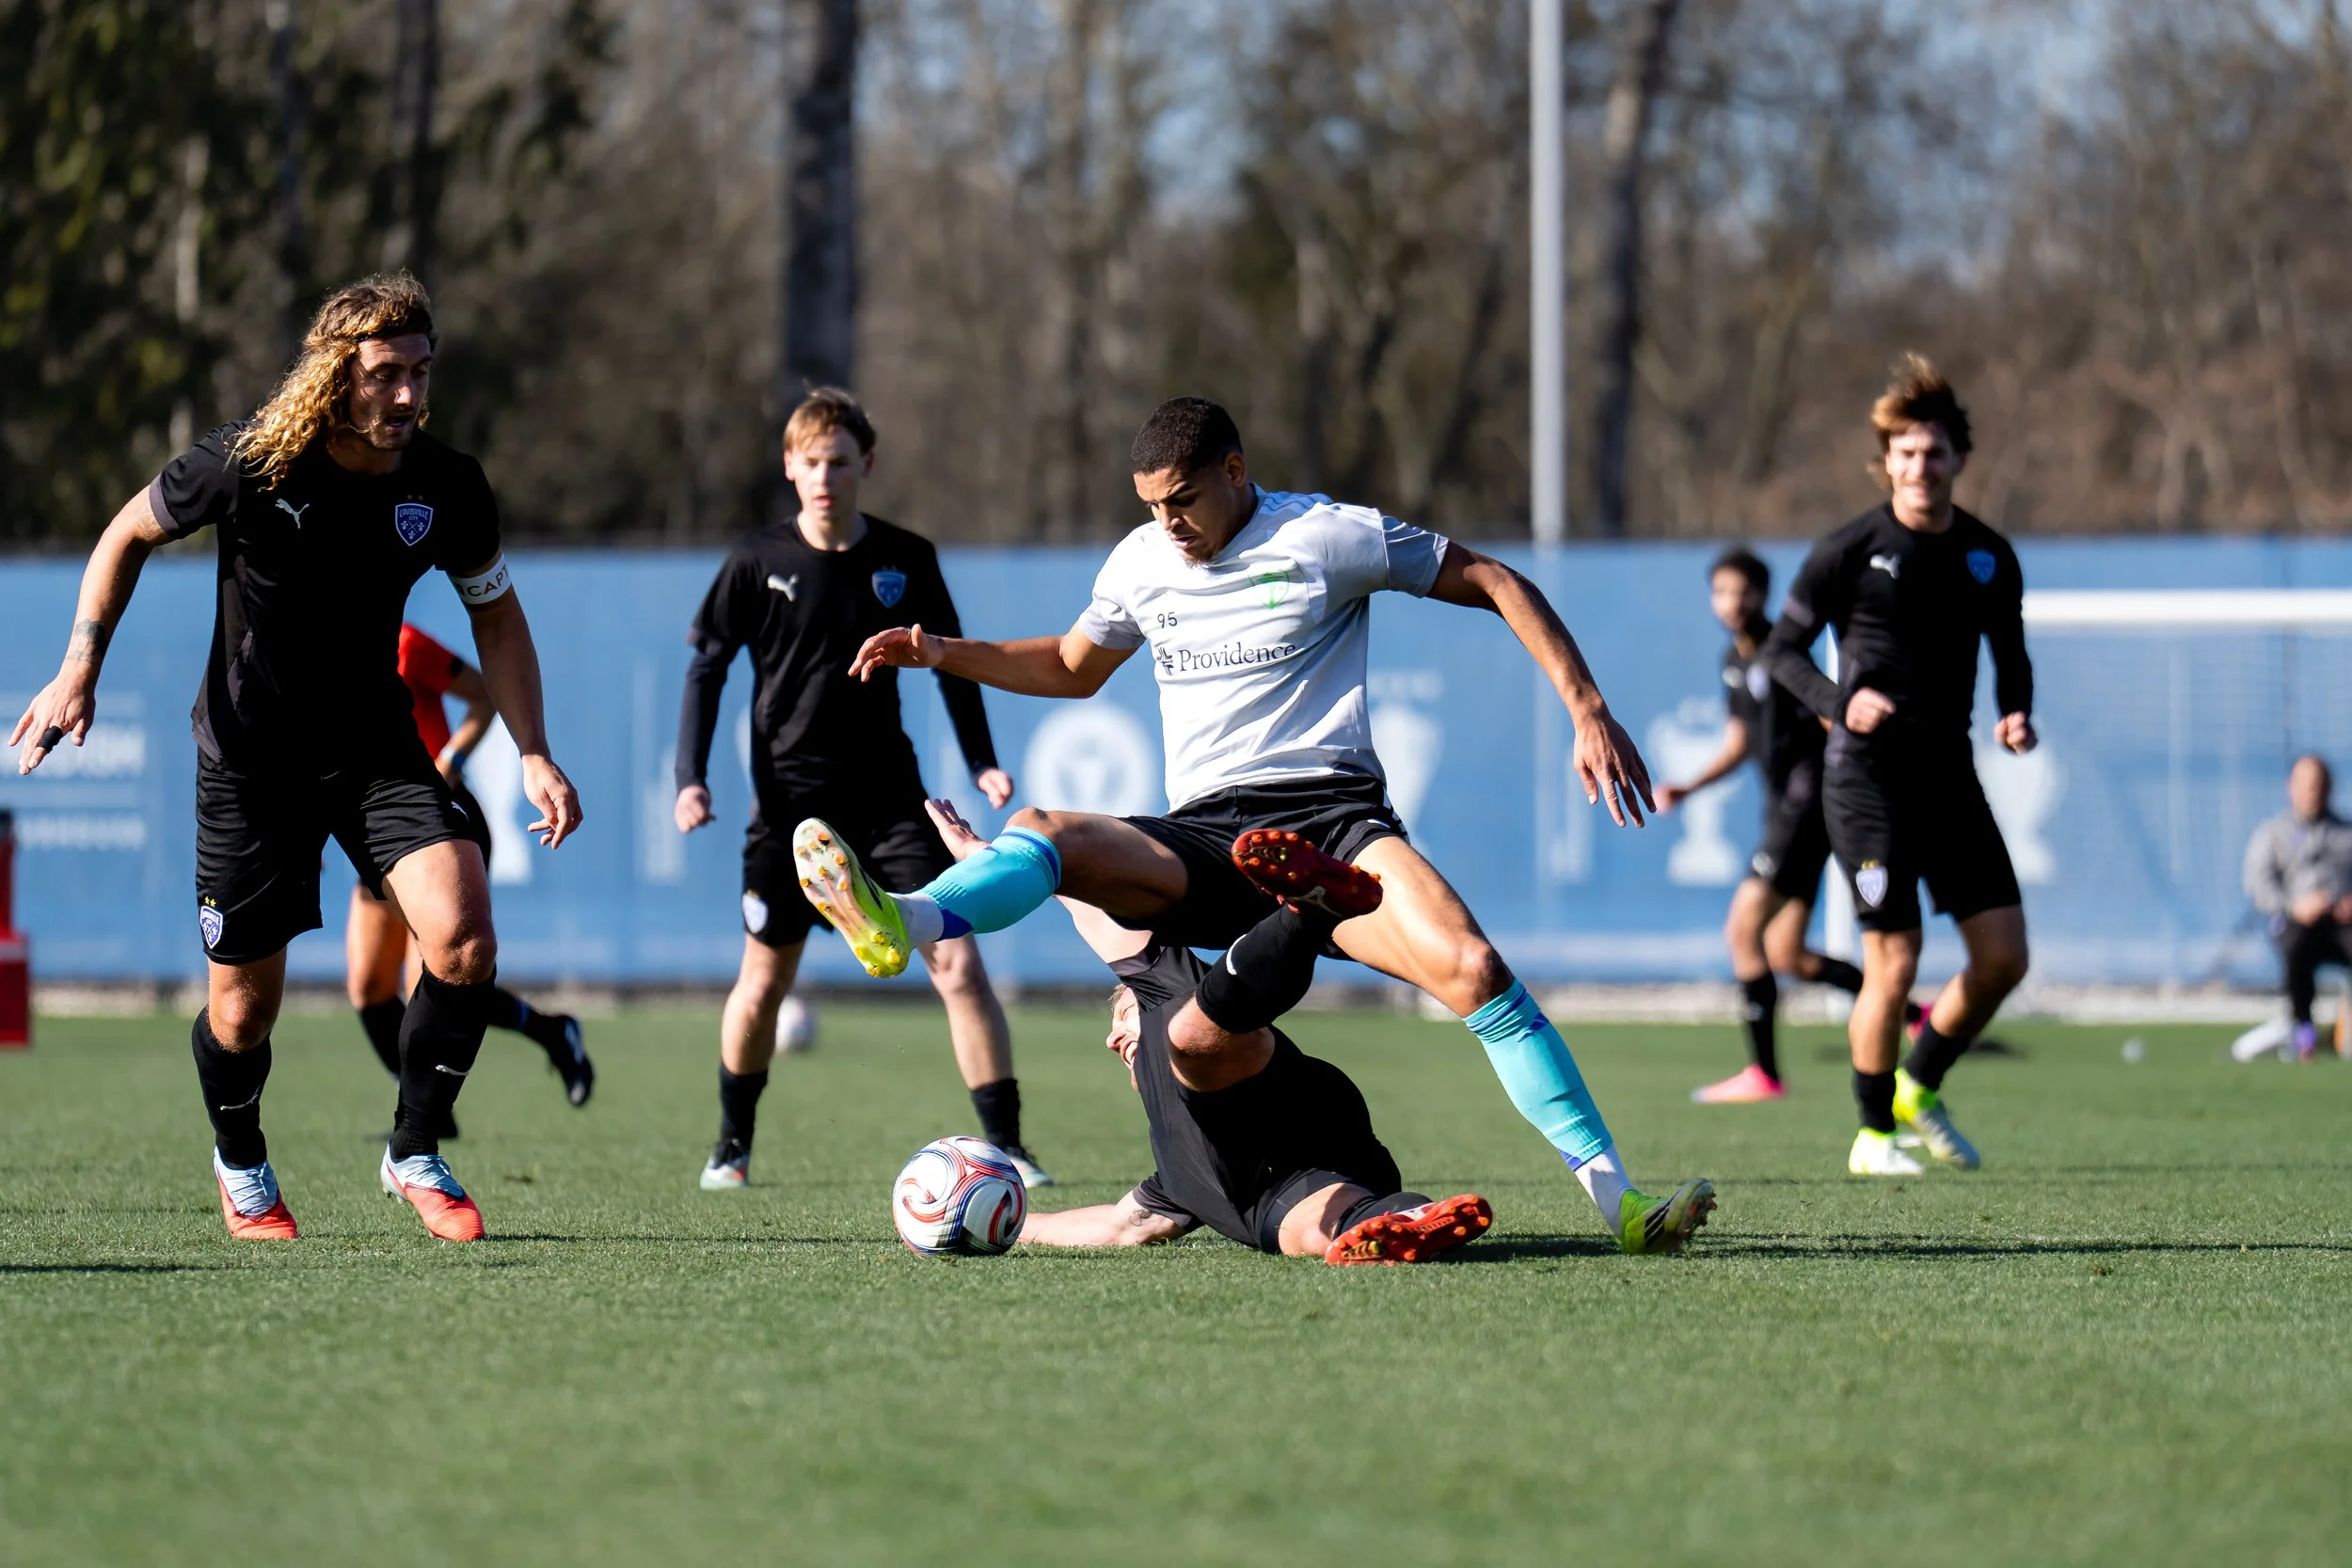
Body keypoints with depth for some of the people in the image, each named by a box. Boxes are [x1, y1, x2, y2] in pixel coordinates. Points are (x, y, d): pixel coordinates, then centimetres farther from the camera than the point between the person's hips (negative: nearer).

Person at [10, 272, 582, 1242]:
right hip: (248, 759, -2)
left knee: (463, 936, -21)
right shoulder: (248, 465, -19)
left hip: (377, 751, 2)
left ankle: (414, 1154, -1)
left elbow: (496, 617, 6)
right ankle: (240, 1163, 37)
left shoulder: (447, 487, -11)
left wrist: (534, 755, -4)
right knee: (243, 1009, 4)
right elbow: (129, 534, 0)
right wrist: (80, 670, -5)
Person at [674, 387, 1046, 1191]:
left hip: (889, 795, 1)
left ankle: (1007, 1146, -6)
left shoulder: (907, 560, 0)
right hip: (790, 800, -1)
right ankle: (732, 1146, 26)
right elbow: (707, 667, 2)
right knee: (763, 982, 5)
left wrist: (982, 763, 3)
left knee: (958, 963, -10)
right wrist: (691, 777, -7)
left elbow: (950, 664, 12)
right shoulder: (758, 561, -4)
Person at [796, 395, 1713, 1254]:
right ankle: (896, 924, -57)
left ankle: (1615, 1199, -27)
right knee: (1046, 835, -26)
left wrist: (1589, 714, -4)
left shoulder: (1328, 536, 0)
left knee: (1470, 966, -29)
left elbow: (1495, 585, 4)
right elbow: (1072, 668, 35)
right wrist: (943, 654, 19)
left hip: (1330, 820, -4)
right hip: (1202, 843, 4)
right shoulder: (1140, 564, 15)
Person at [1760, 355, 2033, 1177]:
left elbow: (2010, 655, 18)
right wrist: (1840, 701, -19)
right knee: (1895, 963, -10)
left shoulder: (1989, 557, 7)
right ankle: (1874, 1133, 8)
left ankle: (1921, 1086, 24)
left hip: (1950, 772, 5)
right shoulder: (1849, 551, -7)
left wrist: (2015, 714, -3)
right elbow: (1783, 645, -1)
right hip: (1867, 777, -5)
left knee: (2004, 957, 1)